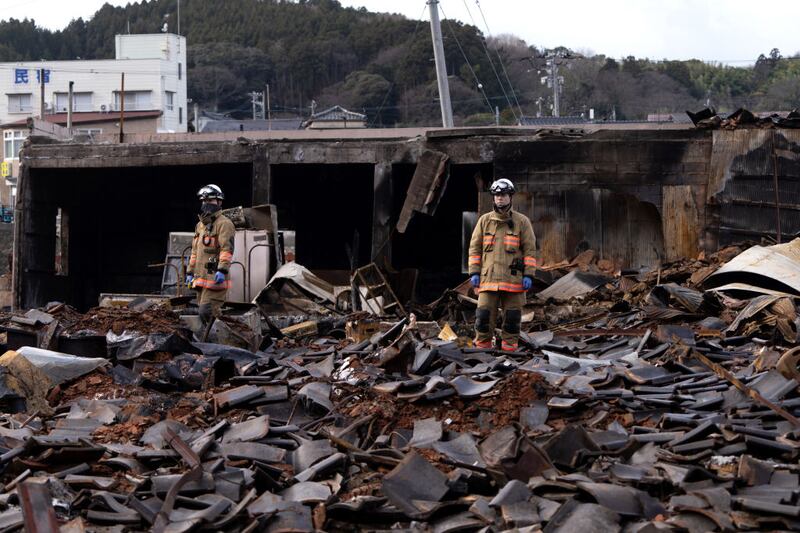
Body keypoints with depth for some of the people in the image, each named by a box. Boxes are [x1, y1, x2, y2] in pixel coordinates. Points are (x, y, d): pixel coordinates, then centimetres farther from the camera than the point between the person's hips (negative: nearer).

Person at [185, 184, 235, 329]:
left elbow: (227, 248, -18)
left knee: (207, 313, -17)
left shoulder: (224, 223, -6)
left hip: (215, 278, -9)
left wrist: (222, 270, -28)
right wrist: (190, 272, 27)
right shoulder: (200, 225, 22)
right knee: (204, 314, 10)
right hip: (201, 278, 9)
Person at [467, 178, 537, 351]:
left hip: (513, 278, -1)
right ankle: (482, 346, 5)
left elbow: (529, 249, 3)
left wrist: (528, 275, -4)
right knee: (484, 313, -3)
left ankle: (509, 347, 11)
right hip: (488, 277, 1)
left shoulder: (522, 221, 4)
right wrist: (474, 272, 2)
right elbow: (475, 248, 10)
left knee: (512, 316, 2)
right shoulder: (484, 220, 9)